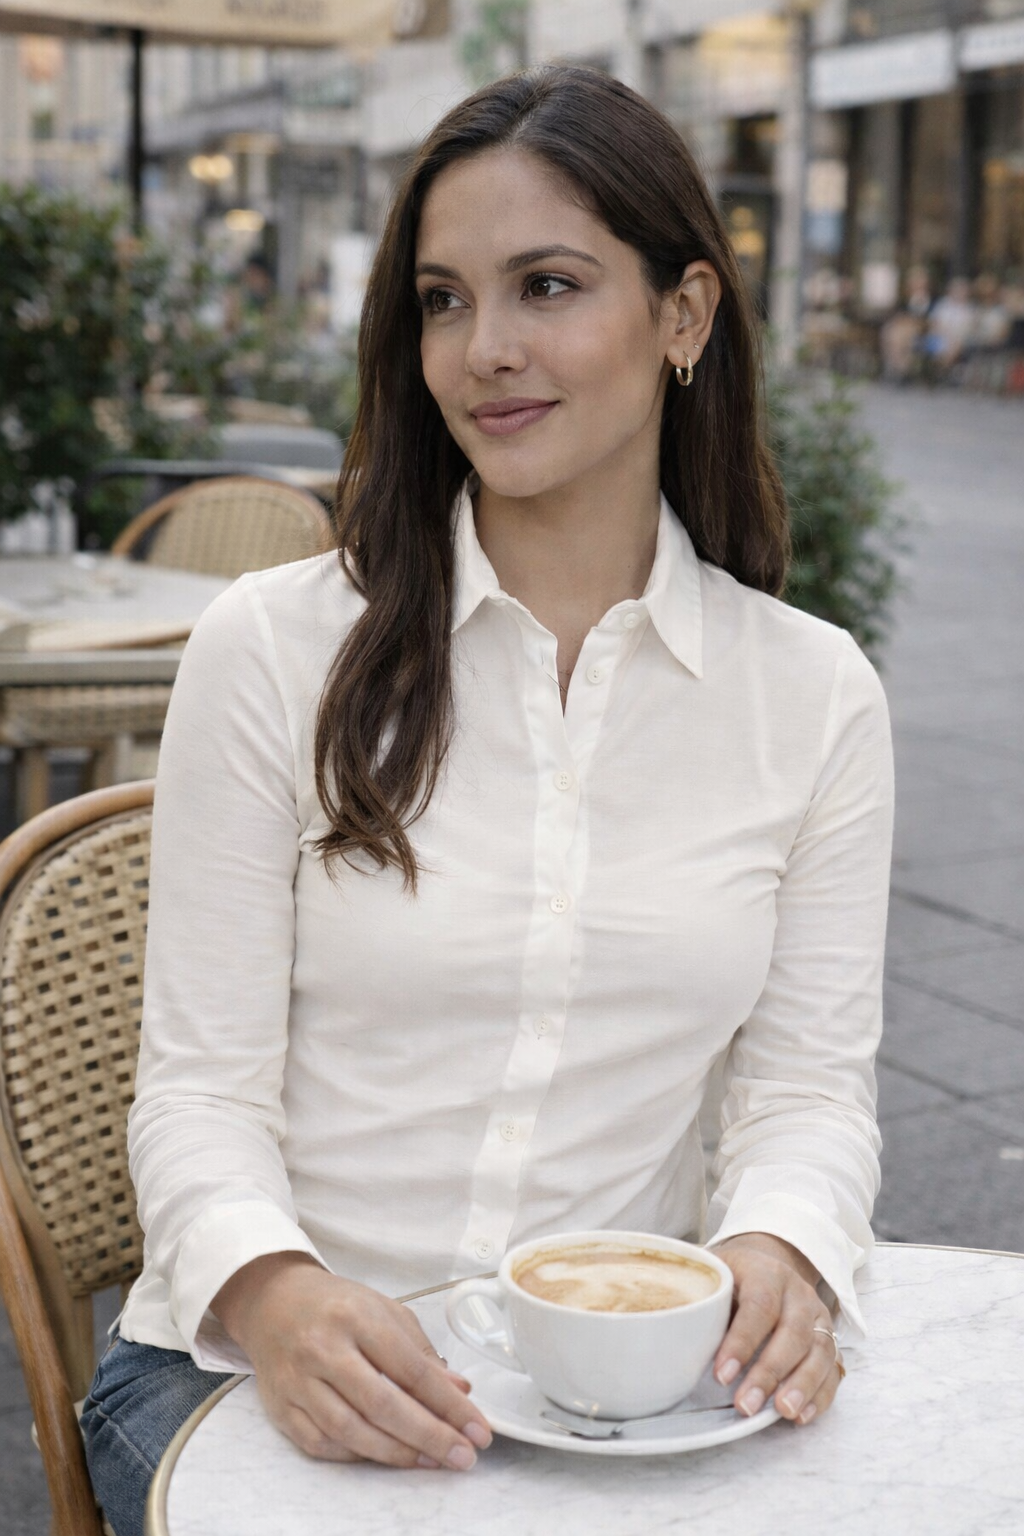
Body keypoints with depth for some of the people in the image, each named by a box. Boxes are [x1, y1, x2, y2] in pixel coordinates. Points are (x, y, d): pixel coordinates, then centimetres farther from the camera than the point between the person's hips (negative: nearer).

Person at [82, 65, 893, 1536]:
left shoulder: (818, 695, 2)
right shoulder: (274, 646, -4)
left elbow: (812, 1078, 3)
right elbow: (203, 1082, -5)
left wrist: (780, 1253, -19)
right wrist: (275, 1293, -24)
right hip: (257, 1357, -1)